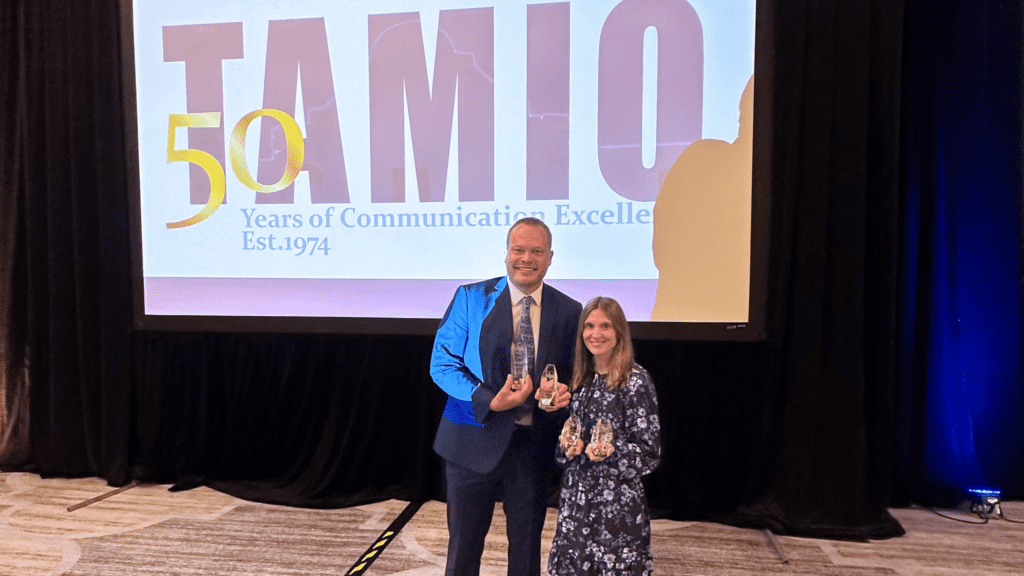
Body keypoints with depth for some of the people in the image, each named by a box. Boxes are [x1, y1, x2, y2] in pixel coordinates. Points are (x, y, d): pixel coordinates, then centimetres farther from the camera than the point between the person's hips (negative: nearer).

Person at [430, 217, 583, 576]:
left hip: (534, 446, 2)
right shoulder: (470, 298, -7)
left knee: (527, 547, 20)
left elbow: (573, 374, 8)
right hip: (474, 440, -1)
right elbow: (442, 364, -7)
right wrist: (490, 401, -21)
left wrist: (565, 392, -15)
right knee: (464, 547, 17)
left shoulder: (569, 312, -1)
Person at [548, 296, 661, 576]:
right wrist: (568, 444, -4)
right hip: (576, 494, 5)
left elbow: (650, 451, -9)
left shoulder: (636, 380, -11)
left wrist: (611, 451, -25)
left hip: (617, 498, -5)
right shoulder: (581, 379, 7)